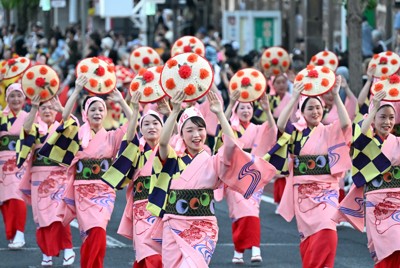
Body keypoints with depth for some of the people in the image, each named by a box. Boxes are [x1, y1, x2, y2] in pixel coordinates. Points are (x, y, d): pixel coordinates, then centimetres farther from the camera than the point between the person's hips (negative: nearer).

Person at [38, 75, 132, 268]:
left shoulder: (112, 137, 8)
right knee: (93, 234, -6)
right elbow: (65, 116, -12)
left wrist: (121, 101, -12)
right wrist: (77, 91, -18)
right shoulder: (79, 134, 5)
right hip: (82, 191, 0)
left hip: (104, 192, 0)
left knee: (97, 234, -16)